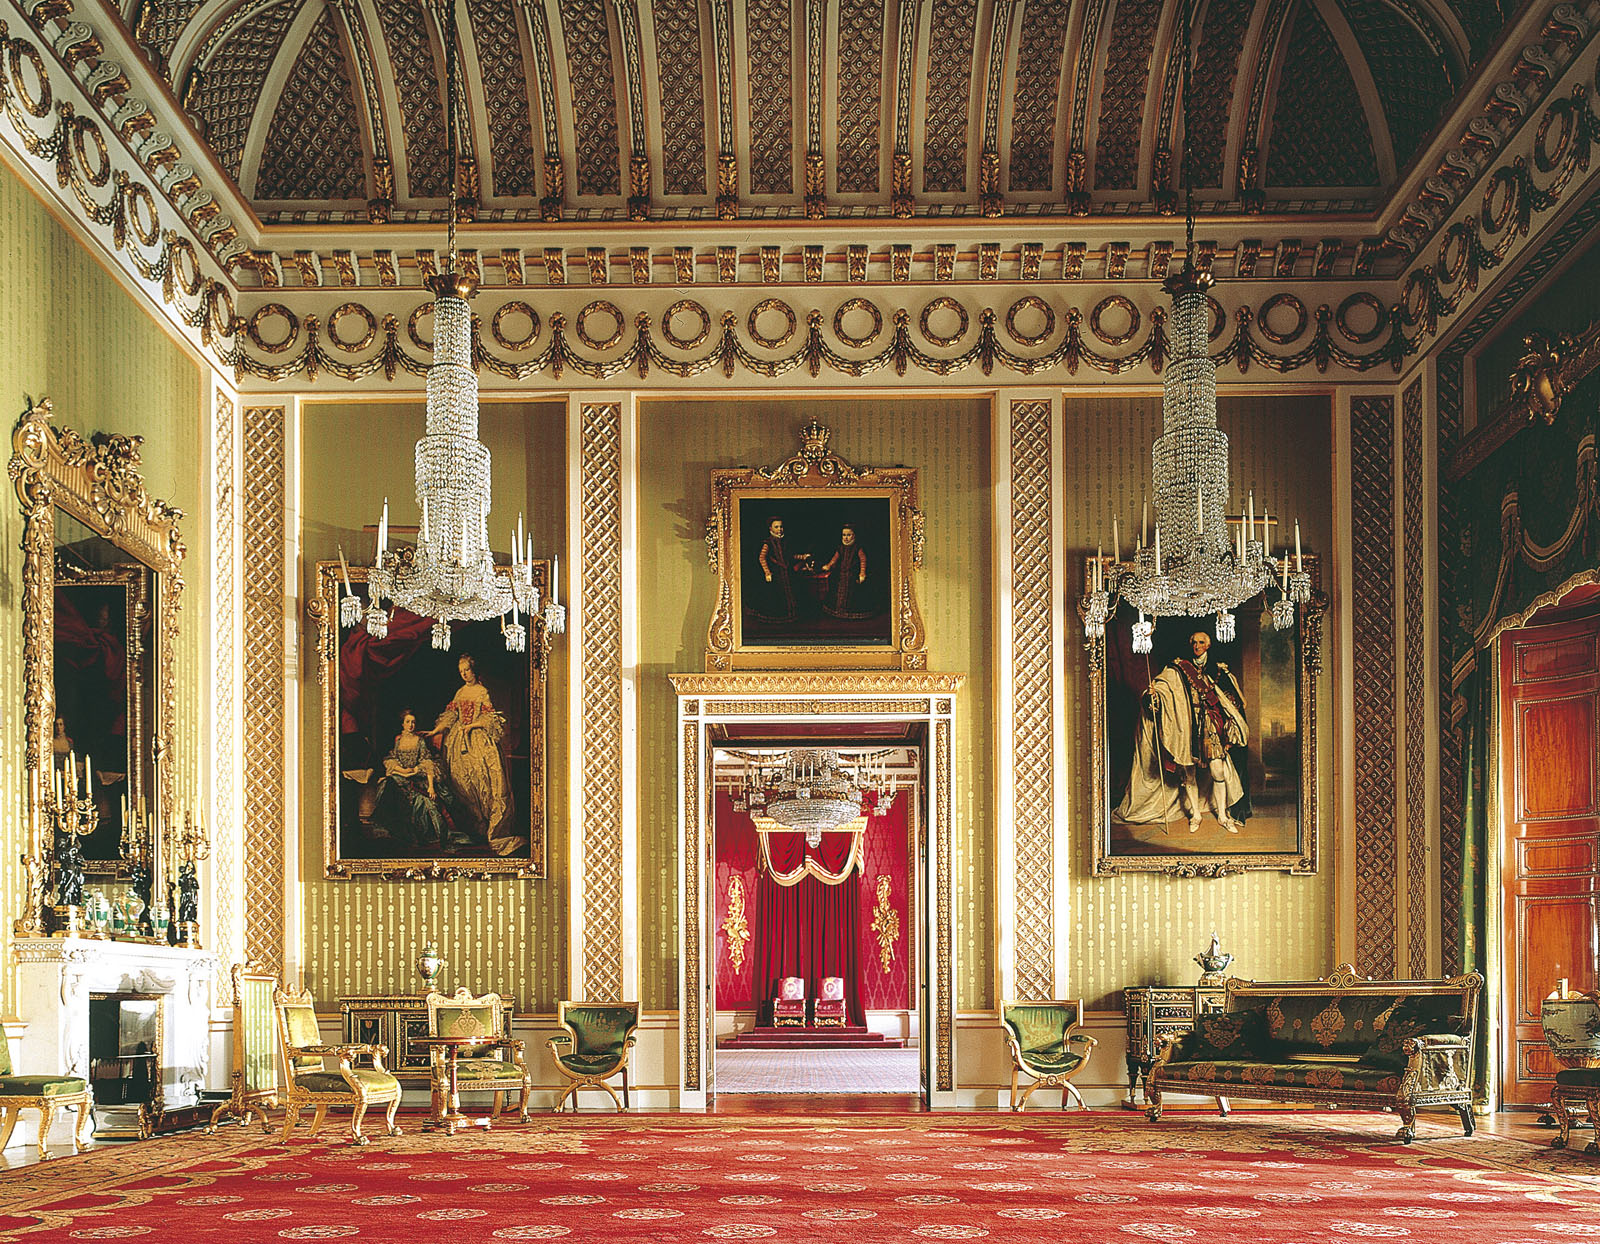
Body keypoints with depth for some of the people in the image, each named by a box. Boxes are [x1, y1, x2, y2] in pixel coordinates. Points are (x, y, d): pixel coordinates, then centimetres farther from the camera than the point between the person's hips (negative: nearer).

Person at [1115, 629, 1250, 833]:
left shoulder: (1217, 670, 11)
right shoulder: (1178, 669, 4)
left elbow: (1232, 698, 24)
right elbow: (1163, 683, -11)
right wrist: (1153, 693, -31)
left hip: (1211, 728, 1)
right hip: (1187, 728, -1)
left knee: (1218, 772, -4)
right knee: (1189, 774, 3)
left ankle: (1222, 816, 8)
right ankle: (1195, 814, 19)